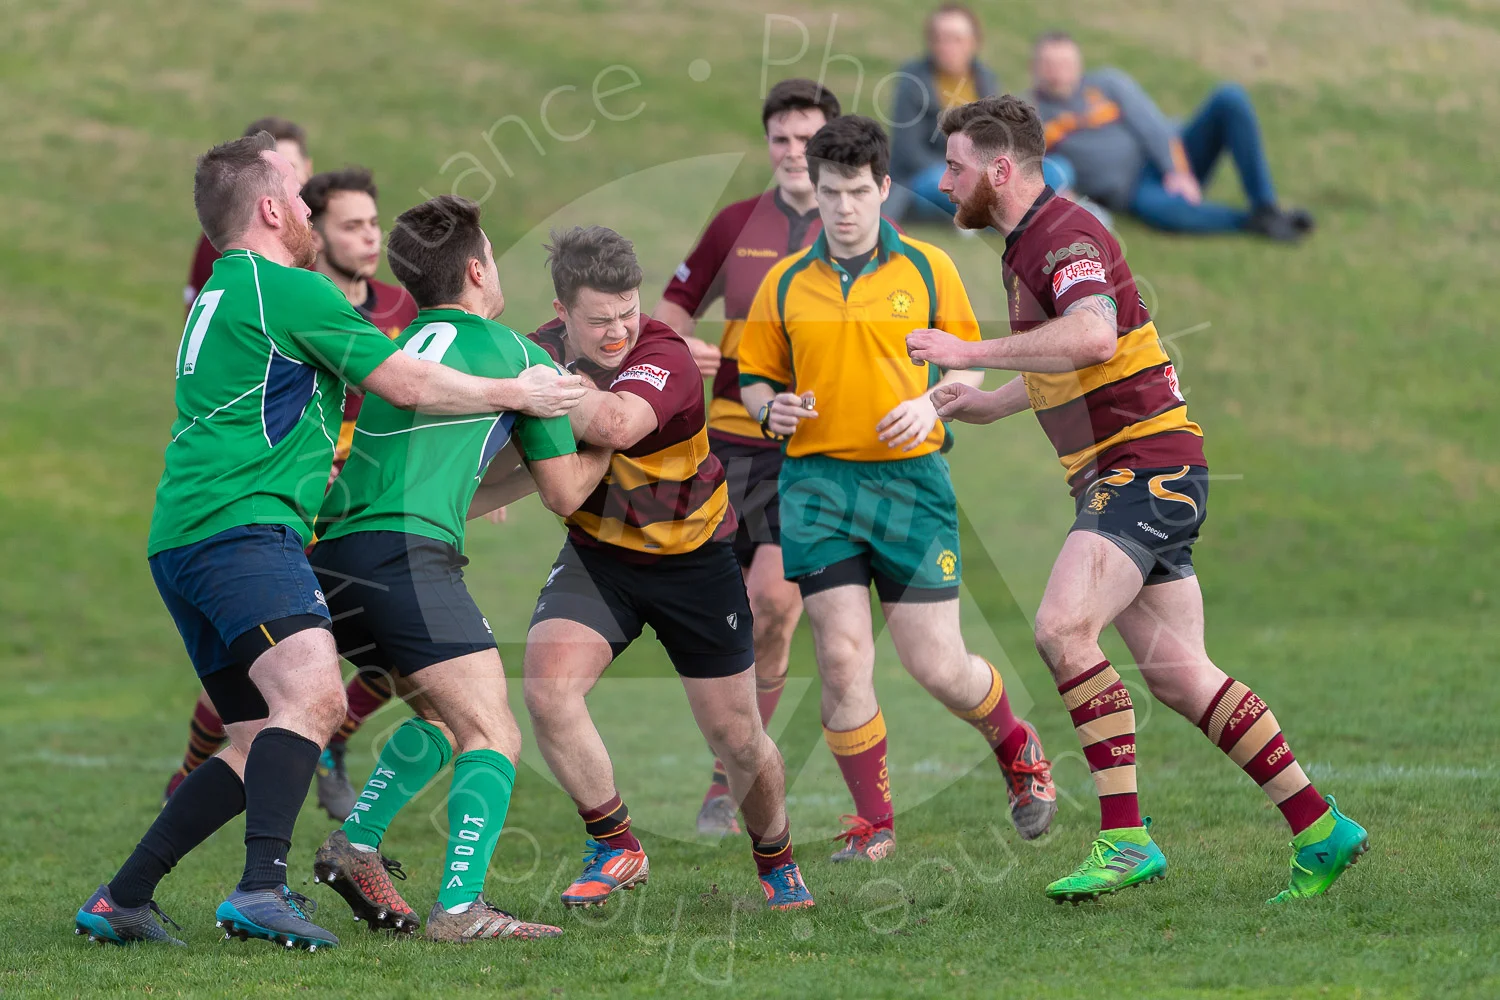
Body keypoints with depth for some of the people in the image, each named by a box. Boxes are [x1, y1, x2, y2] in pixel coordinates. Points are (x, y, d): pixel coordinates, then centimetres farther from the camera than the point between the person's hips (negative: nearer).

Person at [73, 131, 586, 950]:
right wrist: (516, 393, 12)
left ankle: (120, 899, 10)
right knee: (312, 694, -26)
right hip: (242, 525, -10)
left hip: (182, 539, 10)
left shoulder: (218, 300, 26)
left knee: (262, 742, 12)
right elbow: (408, 385, -3)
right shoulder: (287, 291, -5)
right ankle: (262, 889, -42)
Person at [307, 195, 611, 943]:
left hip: (334, 551, 8)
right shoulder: (517, 355, 8)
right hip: (406, 556, -8)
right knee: (493, 736, -6)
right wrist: (605, 450, 33)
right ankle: (459, 907, -19)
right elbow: (564, 493, 16)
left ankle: (355, 846, 14)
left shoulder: (402, 349, 26)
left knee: (445, 718, 24)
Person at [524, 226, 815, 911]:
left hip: (694, 555, -3)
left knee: (736, 736, 4)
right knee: (547, 687, -22)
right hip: (597, 551, 3)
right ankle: (616, 848, -3)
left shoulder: (665, 355, -26)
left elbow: (615, 422, -48)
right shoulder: (543, 351, -10)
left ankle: (776, 862, 34)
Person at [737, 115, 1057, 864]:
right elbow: (754, 377, 15)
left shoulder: (928, 269, 4)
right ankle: (872, 821, 7)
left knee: (936, 666, -3)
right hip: (817, 482, 1)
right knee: (842, 658, -8)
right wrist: (770, 408, -7)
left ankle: (1014, 746, 29)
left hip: (910, 477, -1)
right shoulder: (784, 284, 8)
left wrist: (932, 403, -9)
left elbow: (969, 365, 11)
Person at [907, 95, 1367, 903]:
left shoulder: (1066, 236, -14)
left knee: (1063, 628, -24)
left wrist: (971, 351, -31)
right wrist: (981, 406, 26)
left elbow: (1092, 335, -35)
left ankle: (1125, 837, -24)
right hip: (1119, 476, 10)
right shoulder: (1027, 246, 18)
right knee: (1180, 678, 6)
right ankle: (1318, 829, 10)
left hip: (1149, 468, -10)